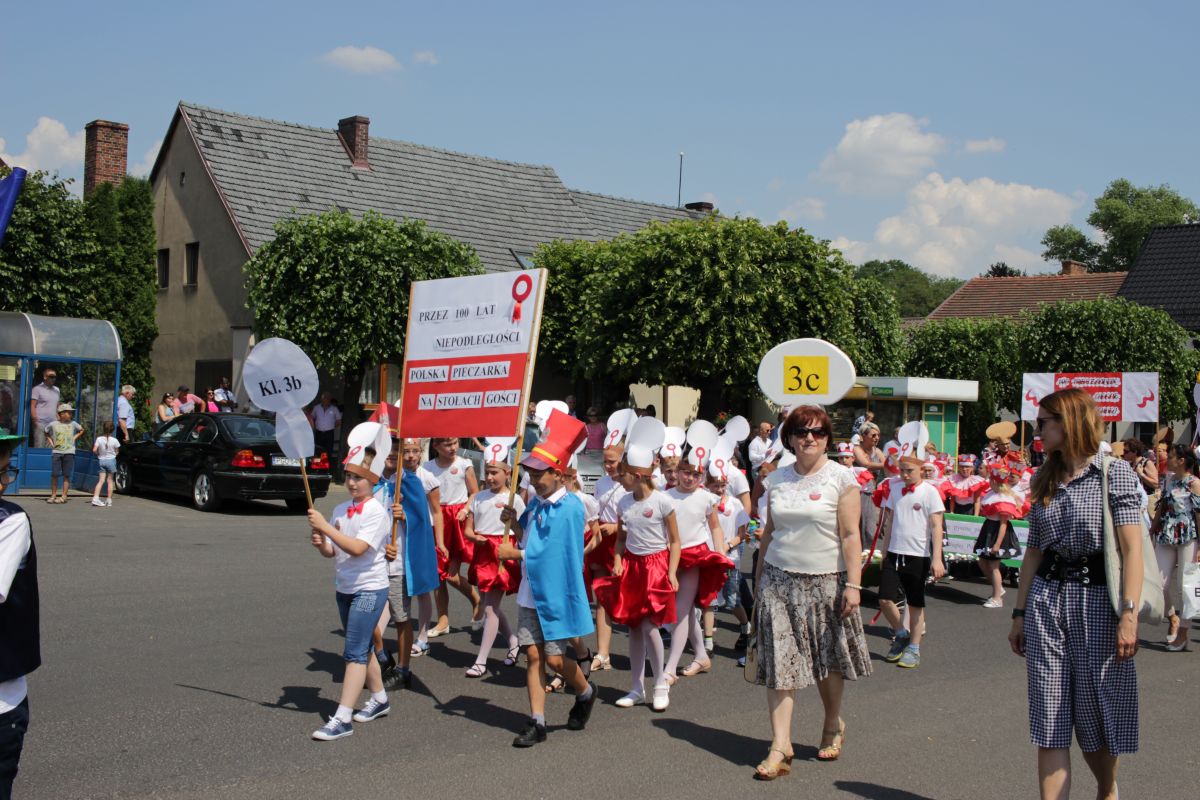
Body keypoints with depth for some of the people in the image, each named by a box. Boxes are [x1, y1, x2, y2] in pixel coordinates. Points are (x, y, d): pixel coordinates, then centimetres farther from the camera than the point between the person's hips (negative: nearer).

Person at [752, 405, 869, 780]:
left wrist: (853, 584, -13)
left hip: (826, 581, -2)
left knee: (828, 659, 9)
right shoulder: (777, 479, 7)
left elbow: (850, 536, -7)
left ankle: (833, 725, 34)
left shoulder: (841, 479, -4)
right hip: (779, 580, 3)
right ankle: (780, 747, -3)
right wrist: (758, 580, 12)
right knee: (778, 661, -5)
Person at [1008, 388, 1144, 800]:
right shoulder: (1044, 480, 10)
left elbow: (1132, 549, -10)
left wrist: (1129, 614, -18)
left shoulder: (1115, 472, -6)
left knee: (1098, 713, 9)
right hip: (1046, 600, 4)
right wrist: (1019, 613, 12)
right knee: (1049, 719, 1)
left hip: (1097, 599, -4)